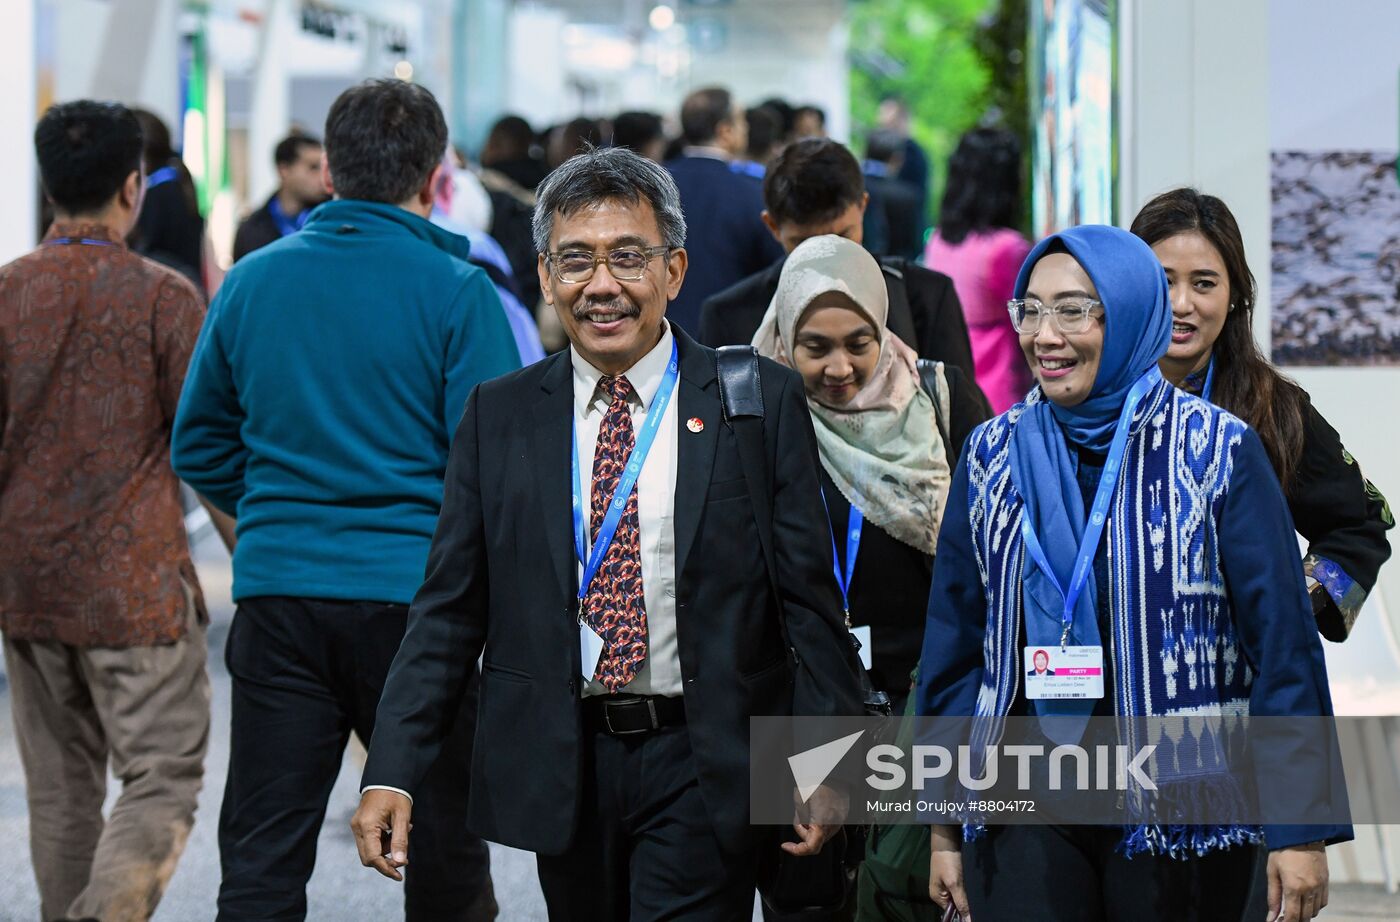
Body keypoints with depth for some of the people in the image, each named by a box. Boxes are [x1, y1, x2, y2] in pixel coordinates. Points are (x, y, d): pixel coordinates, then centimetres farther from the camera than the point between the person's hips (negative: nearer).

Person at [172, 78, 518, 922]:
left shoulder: (253, 281, 5)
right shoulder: (454, 290, -7)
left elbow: (201, 447, 12)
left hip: (276, 592, 3)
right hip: (413, 595, -3)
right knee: (444, 850, 10)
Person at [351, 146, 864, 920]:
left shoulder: (762, 401, -1)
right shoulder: (497, 416, 6)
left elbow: (808, 599, 0)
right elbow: (449, 608, 5)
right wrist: (392, 772, -4)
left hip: (703, 768, -2)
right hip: (561, 763, 3)